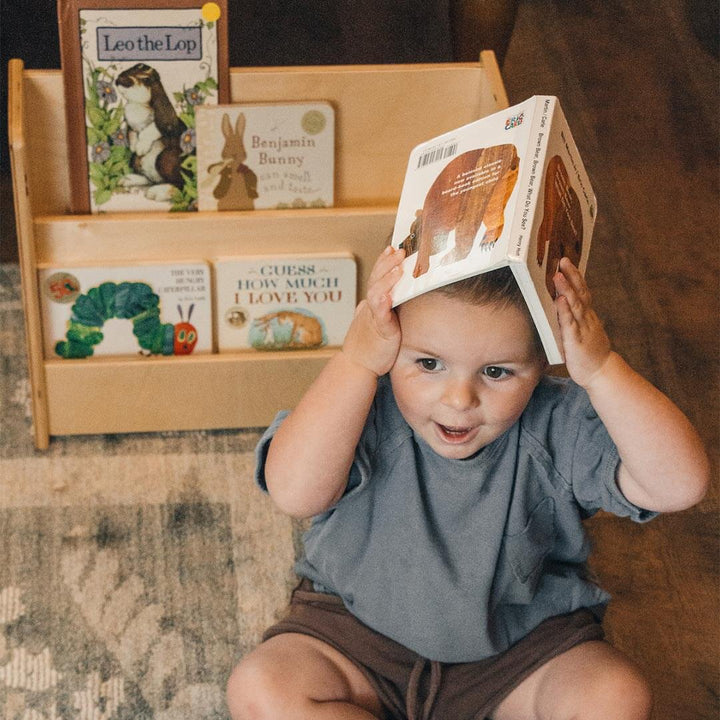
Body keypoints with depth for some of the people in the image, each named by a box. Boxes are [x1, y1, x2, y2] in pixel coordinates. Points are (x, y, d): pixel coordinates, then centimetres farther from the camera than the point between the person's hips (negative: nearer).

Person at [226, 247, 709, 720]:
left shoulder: (559, 429, -20)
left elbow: (681, 485, -30)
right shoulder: (365, 411, -24)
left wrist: (601, 370, -36)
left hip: (523, 644, 0)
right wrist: (356, 360, -44)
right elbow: (295, 493, -43)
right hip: (359, 631, 0)